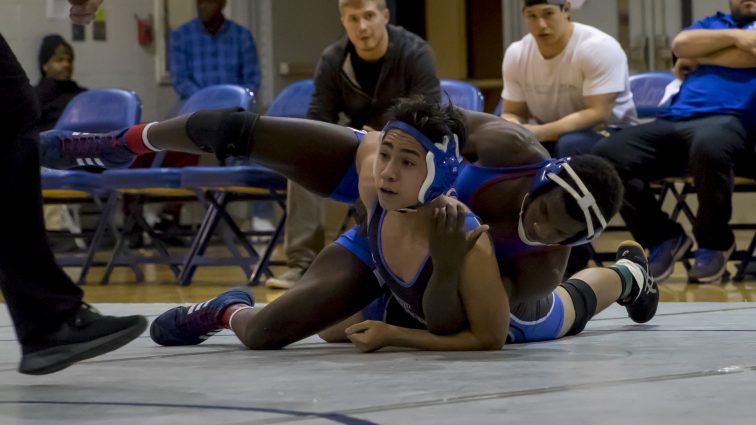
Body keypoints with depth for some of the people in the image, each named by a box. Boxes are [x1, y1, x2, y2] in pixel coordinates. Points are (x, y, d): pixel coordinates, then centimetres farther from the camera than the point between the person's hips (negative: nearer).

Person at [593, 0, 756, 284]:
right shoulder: (712, 24, 32)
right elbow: (681, 45, 11)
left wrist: (698, 58, 9)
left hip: (727, 120, -5)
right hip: (673, 121, 5)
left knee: (708, 146, -42)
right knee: (609, 153, -20)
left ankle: (714, 243, -17)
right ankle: (662, 238, -6)